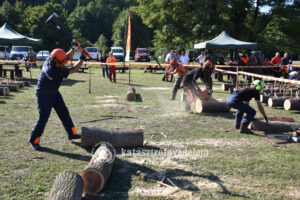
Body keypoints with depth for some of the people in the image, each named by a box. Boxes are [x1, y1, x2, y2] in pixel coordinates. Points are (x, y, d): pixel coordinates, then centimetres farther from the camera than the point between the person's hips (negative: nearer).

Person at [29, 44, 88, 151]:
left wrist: (73, 48, -11)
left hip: (54, 92, 9)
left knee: (64, 112, 11)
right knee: (43, 117, -10)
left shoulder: (50, 59, -12)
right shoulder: (52, 71, -35)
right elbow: (72, 70, -29)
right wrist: (82, 59, -24)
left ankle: (72, 133, 22)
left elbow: (68, 57, 5)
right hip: (43, 95, -9)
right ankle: (34, 140, 5)